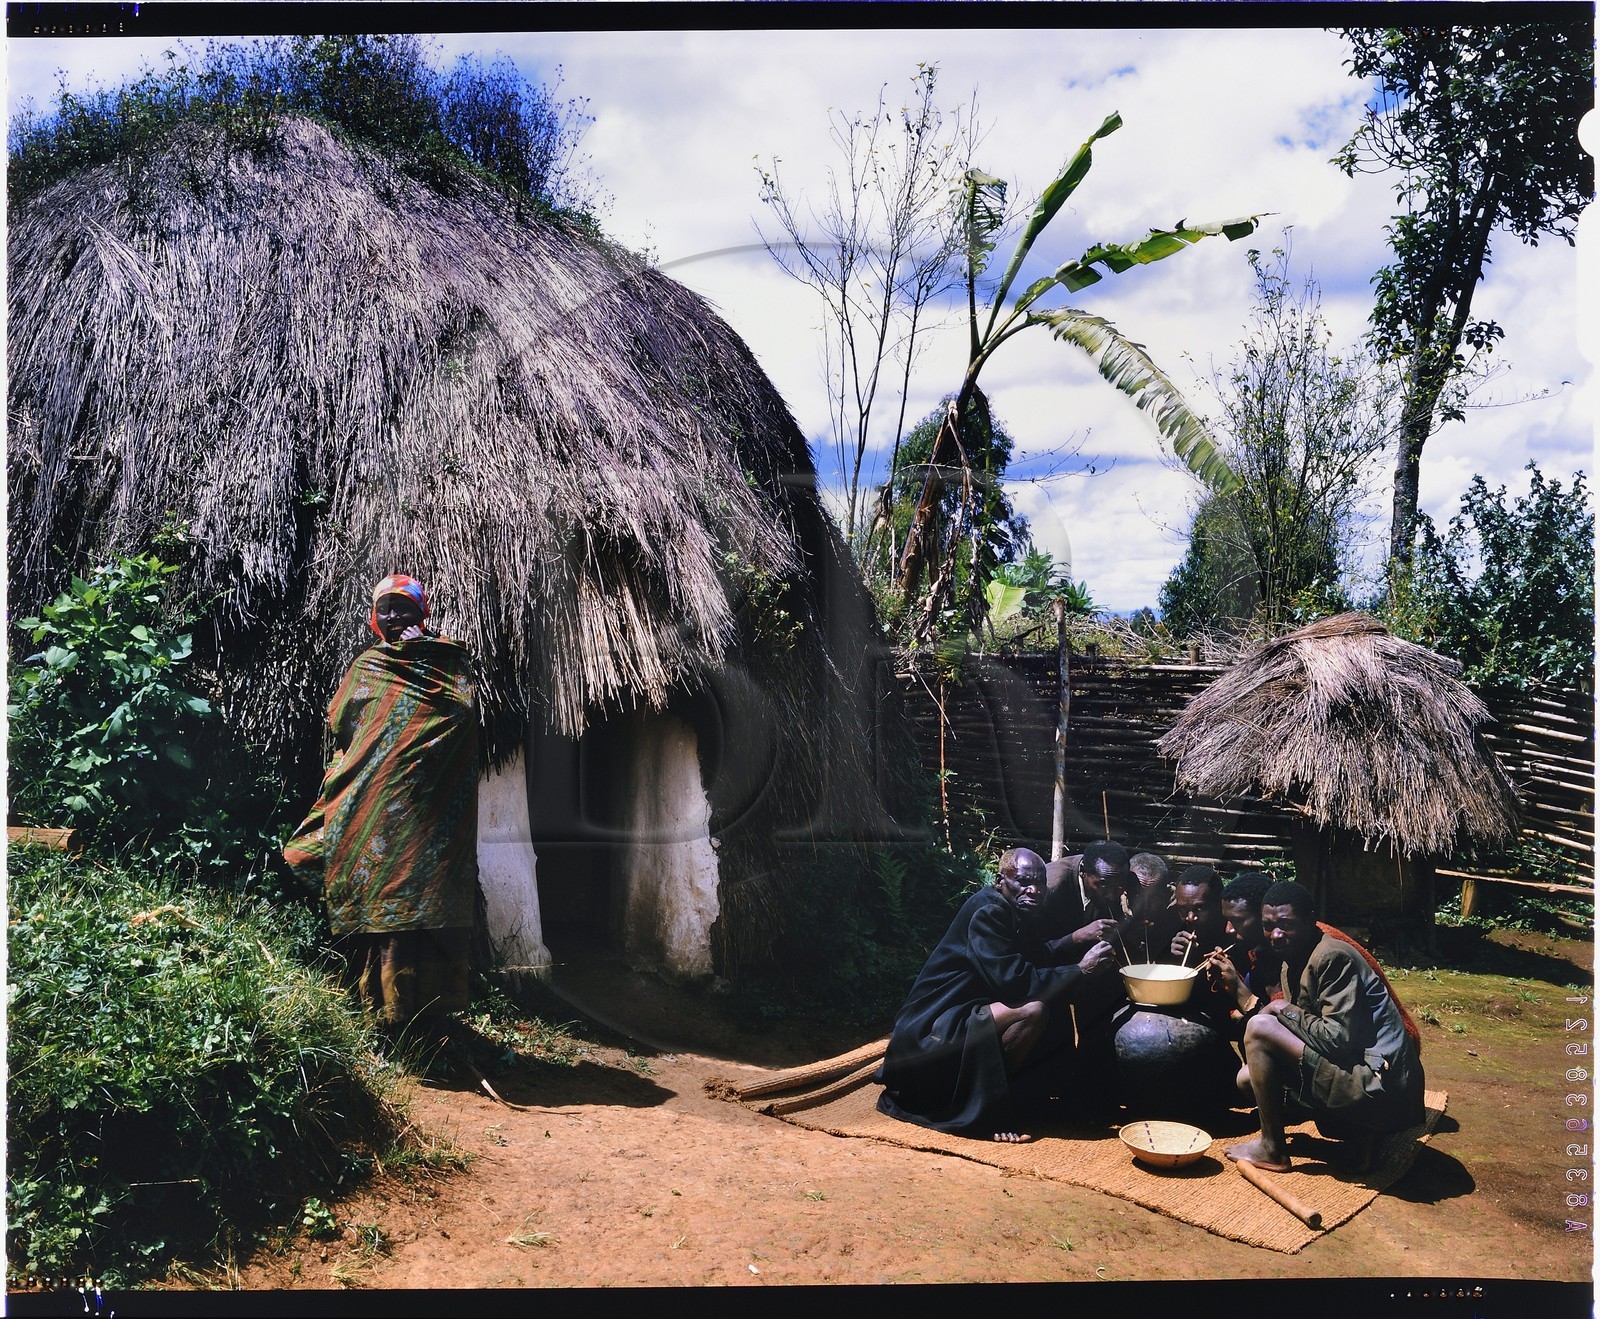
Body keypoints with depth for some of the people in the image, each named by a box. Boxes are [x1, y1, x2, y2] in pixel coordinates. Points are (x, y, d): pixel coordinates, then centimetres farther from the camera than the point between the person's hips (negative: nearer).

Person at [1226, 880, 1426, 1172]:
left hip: (1379, 1088, -10)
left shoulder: (1333, 958, -17)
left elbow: (1340, 1041, -23)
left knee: (1259, 1028, -15)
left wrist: (1284, 1009, -11)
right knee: (1248, 1077, 12)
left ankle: (1271, 1148, -4)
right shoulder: (1292, 963, 12)